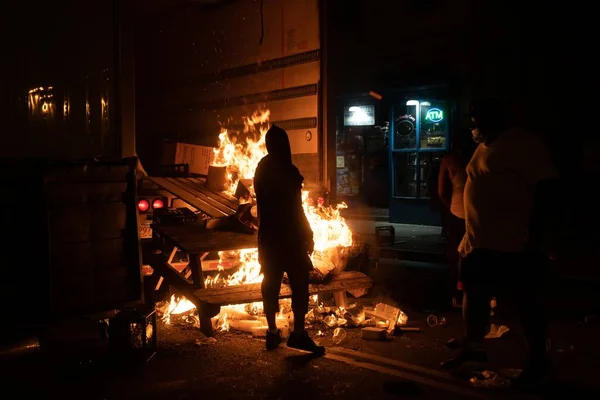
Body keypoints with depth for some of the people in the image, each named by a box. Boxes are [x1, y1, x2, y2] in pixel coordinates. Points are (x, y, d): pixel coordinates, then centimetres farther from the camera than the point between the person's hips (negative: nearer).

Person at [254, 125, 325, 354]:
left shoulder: (262, 168, 10)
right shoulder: (286, 170, -14)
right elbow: (294, 208, -15)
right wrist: (307, 234, -7)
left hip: (269, 235, 8)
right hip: (288, 236, -8)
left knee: (271, 284, 10)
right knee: (299, 284, -3)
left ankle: (273, 333, 16)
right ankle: (298, 334, -3)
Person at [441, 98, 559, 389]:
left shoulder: (526, 144, -11)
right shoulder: (485, 147, 15)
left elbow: (545, 190, -16)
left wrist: (534, 235, -20)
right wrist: (471, 234, 18)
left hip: (515, 244, -9)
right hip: (479, 241, 9)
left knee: (525, 301, 2)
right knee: (473, 293, 14)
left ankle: (539, 362, 15)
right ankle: (473, 348, 31)